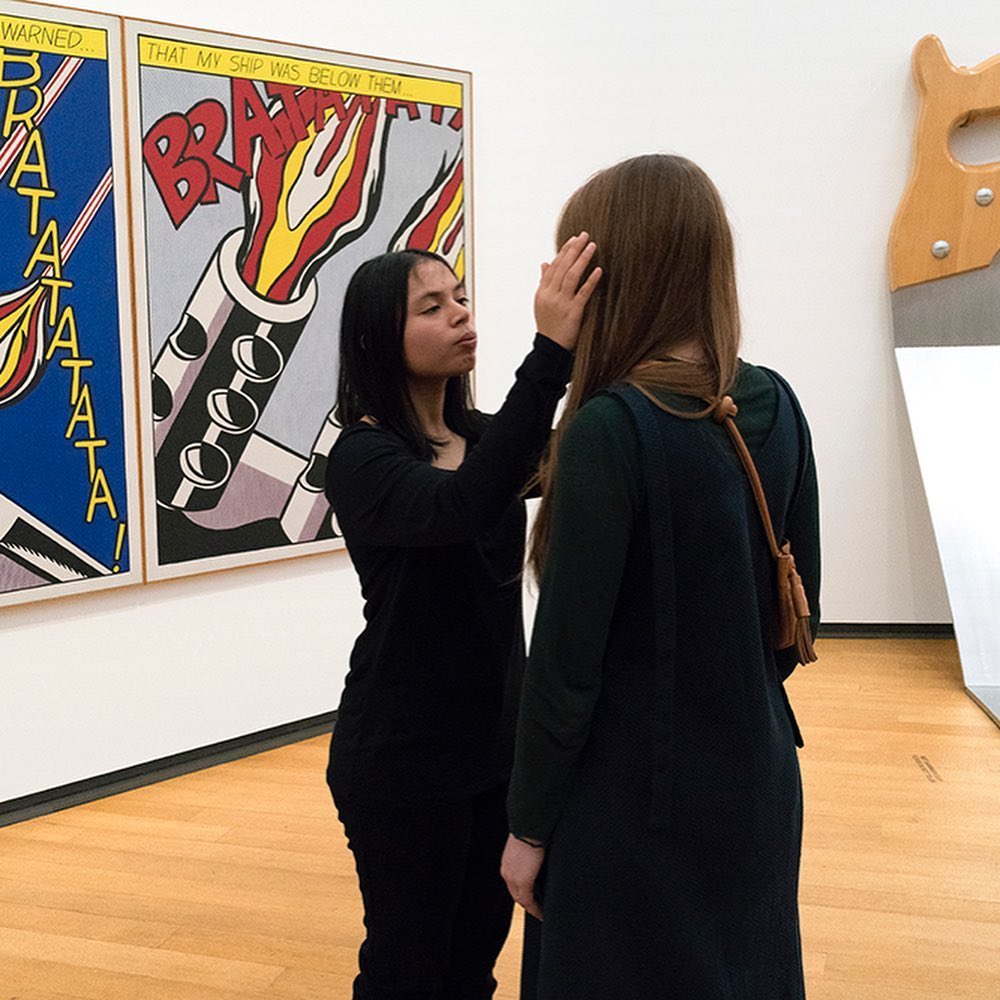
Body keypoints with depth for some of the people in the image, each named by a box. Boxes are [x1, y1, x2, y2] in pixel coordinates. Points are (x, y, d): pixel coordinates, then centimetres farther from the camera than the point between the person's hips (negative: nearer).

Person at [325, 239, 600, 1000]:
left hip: (496, 737, 7)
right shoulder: (363, 456, -17)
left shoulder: (483, 439, 5)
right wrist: (551, 353, -42)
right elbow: (459, 510, -37)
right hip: (404, 753, -7)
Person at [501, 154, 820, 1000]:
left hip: (639, 799, -6)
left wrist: (530, 825, -7)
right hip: (757, 784, 7)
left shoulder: (612, 428, -21)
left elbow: (567, 655, -18)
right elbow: (799, 606, 7)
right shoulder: (775, 406, -1)